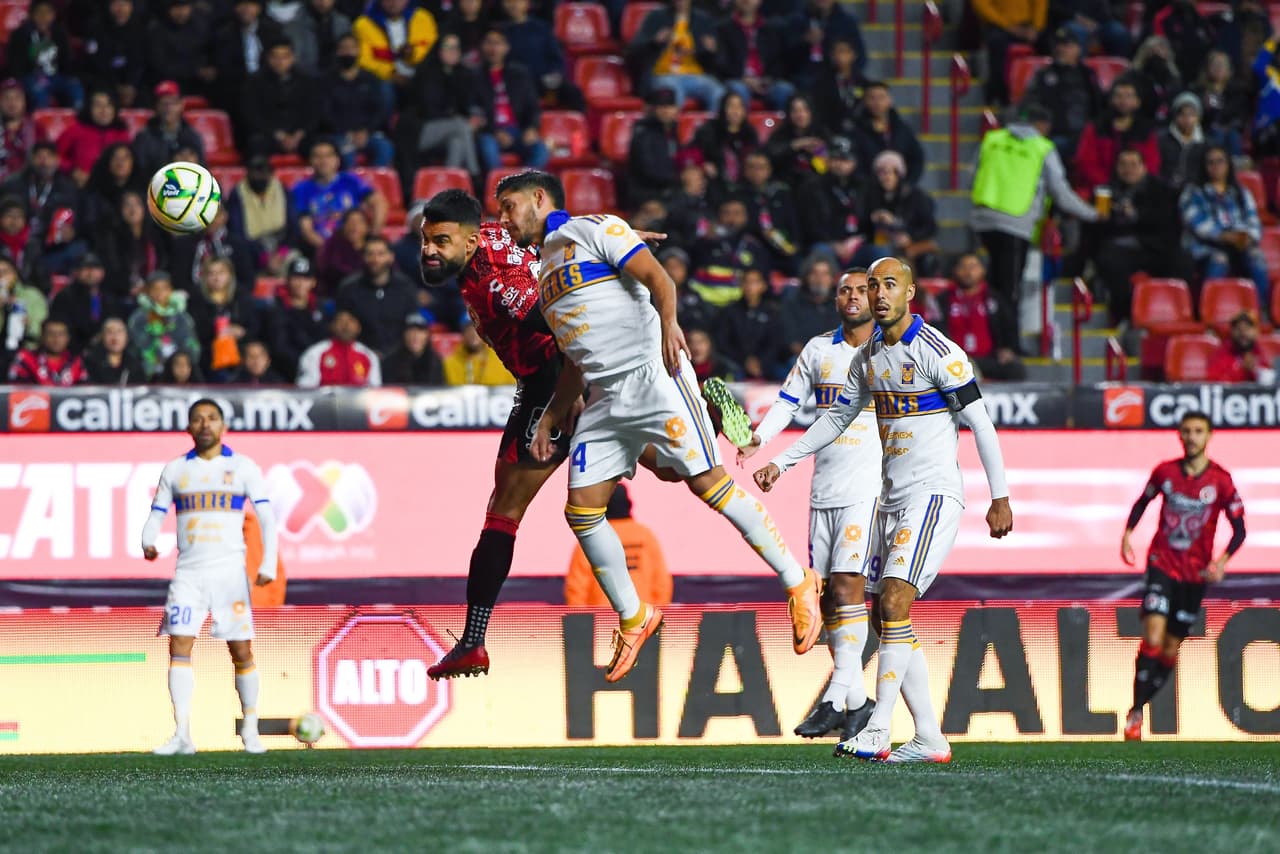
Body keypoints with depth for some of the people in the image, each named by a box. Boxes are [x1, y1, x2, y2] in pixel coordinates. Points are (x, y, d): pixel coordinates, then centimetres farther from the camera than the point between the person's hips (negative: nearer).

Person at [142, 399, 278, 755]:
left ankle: (250, 731, 11)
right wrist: (149, 543, -10)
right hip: (188, 572, 2)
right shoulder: (174, 470, 10)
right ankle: (182, 735, -11)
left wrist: (268, 564, -11)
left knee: (241, 651, -2)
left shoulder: (243, 467, 3)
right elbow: (156, 515, 12)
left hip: (230, 572, -2)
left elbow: (266, 517, 0)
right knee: (179, 646, -10)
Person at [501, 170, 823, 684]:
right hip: (604, 399, 8)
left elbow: (656, 277, -11)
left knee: (706, 481, -14)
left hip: (651, 373, -8)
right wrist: (550, 419, 24)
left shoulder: (593, 230, 2)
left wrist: (668, 323, -29)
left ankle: (798, 583, -7)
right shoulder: (546, 269, 26)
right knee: (581, 509, 0)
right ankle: (632, 618, 13)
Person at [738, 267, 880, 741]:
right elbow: (788, 401, 12)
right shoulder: (818, 350, 13)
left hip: (870, 488, -5)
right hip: (823, 489, 5)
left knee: (847, 586, -16)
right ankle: (857, 698, 11)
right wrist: (758, 439, -4)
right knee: (826, 596, 2)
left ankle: (835, 698, -20)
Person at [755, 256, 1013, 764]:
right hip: (892, 497, 8)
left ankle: (877, 733, -23)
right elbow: (837, 418, 25)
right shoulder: (868, 359, 12)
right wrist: (781, 462, 20)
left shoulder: (937, 352, -12)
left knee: (895, 603, -20)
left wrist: (1000, 497, -10)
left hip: (934, 494, -8)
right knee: (886, 618, 3)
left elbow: (980, 422, -10)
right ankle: (930, 740, 7)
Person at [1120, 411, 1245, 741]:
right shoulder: (1165, 472, -1)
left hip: (1195, 573, 1)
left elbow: (1239, 530, -2)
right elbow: (1143, 502, 17)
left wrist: (1222, 561, -17)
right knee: (1153, 636, -18)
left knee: (1172, 647, 4)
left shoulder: (1221, 481, -6)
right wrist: (1127, 535, 3)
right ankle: (1135, 712, -14)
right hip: (1162, 564, -1)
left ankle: (1139, 706, 19)